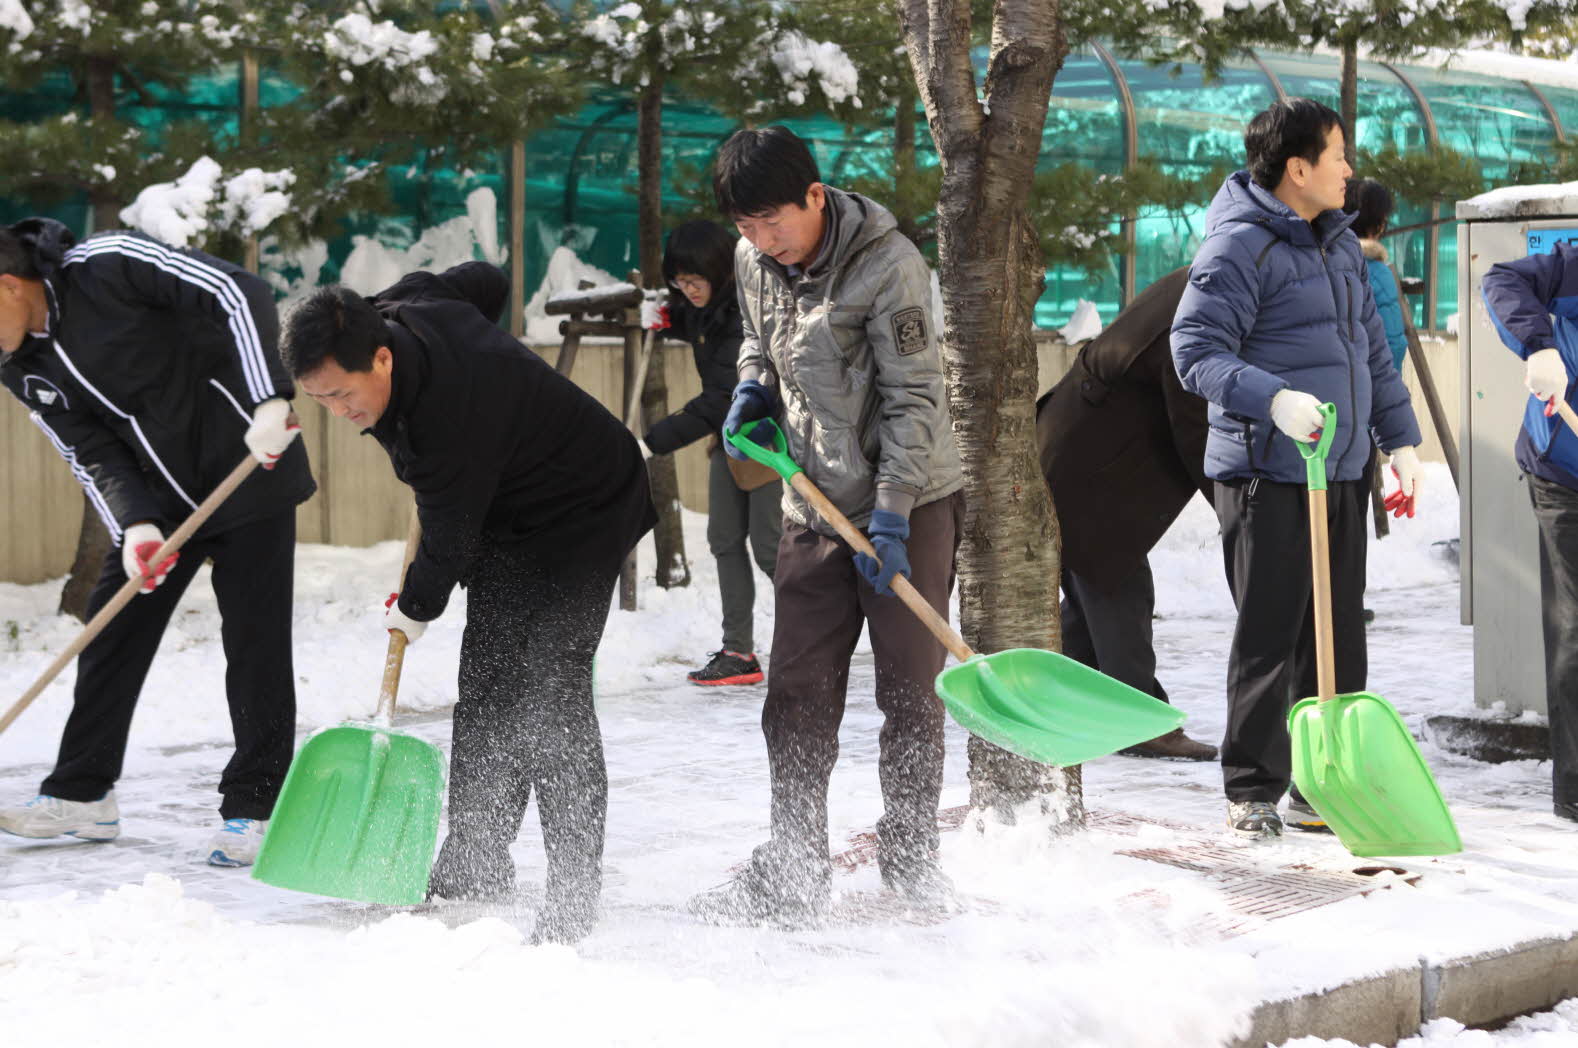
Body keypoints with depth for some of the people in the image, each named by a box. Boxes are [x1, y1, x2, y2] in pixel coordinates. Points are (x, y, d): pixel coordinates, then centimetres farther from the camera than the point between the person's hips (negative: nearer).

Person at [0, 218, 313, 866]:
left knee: (255, 642, -4)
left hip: (248, 469, -7)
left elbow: (239, 294, -24)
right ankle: (81, 795, 18)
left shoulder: (108, 266, -21)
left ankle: (253, 809, 3)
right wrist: (135, 526, -20)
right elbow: (94, 456, -2)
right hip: (158, 497, 7)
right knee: (110, 633, 6)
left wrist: (269, 401, -33)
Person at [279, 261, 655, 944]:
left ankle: (575, 887, -14)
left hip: (583, 515, -10)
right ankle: (474, 865, 16)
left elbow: (450, 538, -23)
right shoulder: (402, 306, -14)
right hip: (507, 516, 10)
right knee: (485, 687, 8)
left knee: (551, 690, -17)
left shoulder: (450, 414, -38)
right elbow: (485, 281, 8)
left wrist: (415, 610, -3)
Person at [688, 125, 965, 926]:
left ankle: (910, 853, 16)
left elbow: (914, 397, -17)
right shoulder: (753, 260, 1)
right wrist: (753, 393, 0)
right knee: (797, 692, 3)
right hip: (814, 505, 5)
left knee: (910, 688, 2)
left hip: (910, 499, -5)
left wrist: (890, 515, -21)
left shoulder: (887, 264, -18)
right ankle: (794, 869, 9)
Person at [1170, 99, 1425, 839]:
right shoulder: (1239, 246, -11)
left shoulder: (1339, 241, 16)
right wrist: (1273, 399, -32)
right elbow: (1196, 348, -18)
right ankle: (1251, 792, 6)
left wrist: (1400, 439, 16)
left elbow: (1372, 349, 22)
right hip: (1267, 476, -8)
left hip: (1342, 473, 8)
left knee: (1338, 638, 10)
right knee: (1270, 636, -3)